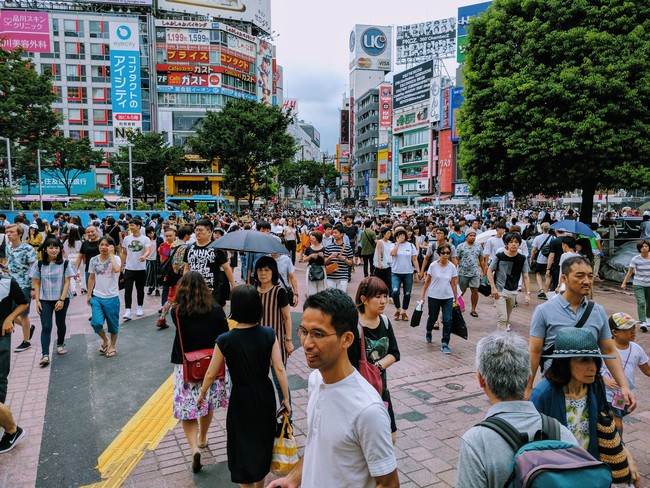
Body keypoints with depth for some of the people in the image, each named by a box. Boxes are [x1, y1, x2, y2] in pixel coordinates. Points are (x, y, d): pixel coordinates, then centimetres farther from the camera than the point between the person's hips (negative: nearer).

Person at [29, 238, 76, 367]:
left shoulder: (65, 263, -4)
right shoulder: (39, 264, -1)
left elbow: (67, 282, -5)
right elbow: (36, 283, 3)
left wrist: (62, 300, -12)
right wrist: (37, 301, -3)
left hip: (62, 299, 0)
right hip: (44, 300, 0)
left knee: (60, 324, 14)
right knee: (46, 327, -8)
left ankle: (60, 344, 39)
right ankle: (45, 355, -9)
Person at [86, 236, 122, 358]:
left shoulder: (115, 258, -8)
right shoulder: (94, 260, 3)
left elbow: (117, 269, -30)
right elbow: (91, 278, 12)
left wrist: (111, 254, -22)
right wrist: (89, 295, 12)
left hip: (112, 297, -2)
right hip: (97, 297, 2)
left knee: (112, 324, 9)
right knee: (96, 323, -11)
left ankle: (112, 346, 32)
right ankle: (105, 340, 20)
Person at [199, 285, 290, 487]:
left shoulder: (225, 340, -18)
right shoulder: (269, 334, -13)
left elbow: (211, 374, -6)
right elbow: (279, 368, -12)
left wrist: (202, 393, 13)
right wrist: (286, 398, 0)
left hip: (241, 398, -3)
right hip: (265, 395, 4)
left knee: (243, 445, 18)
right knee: (263, 441, 24)